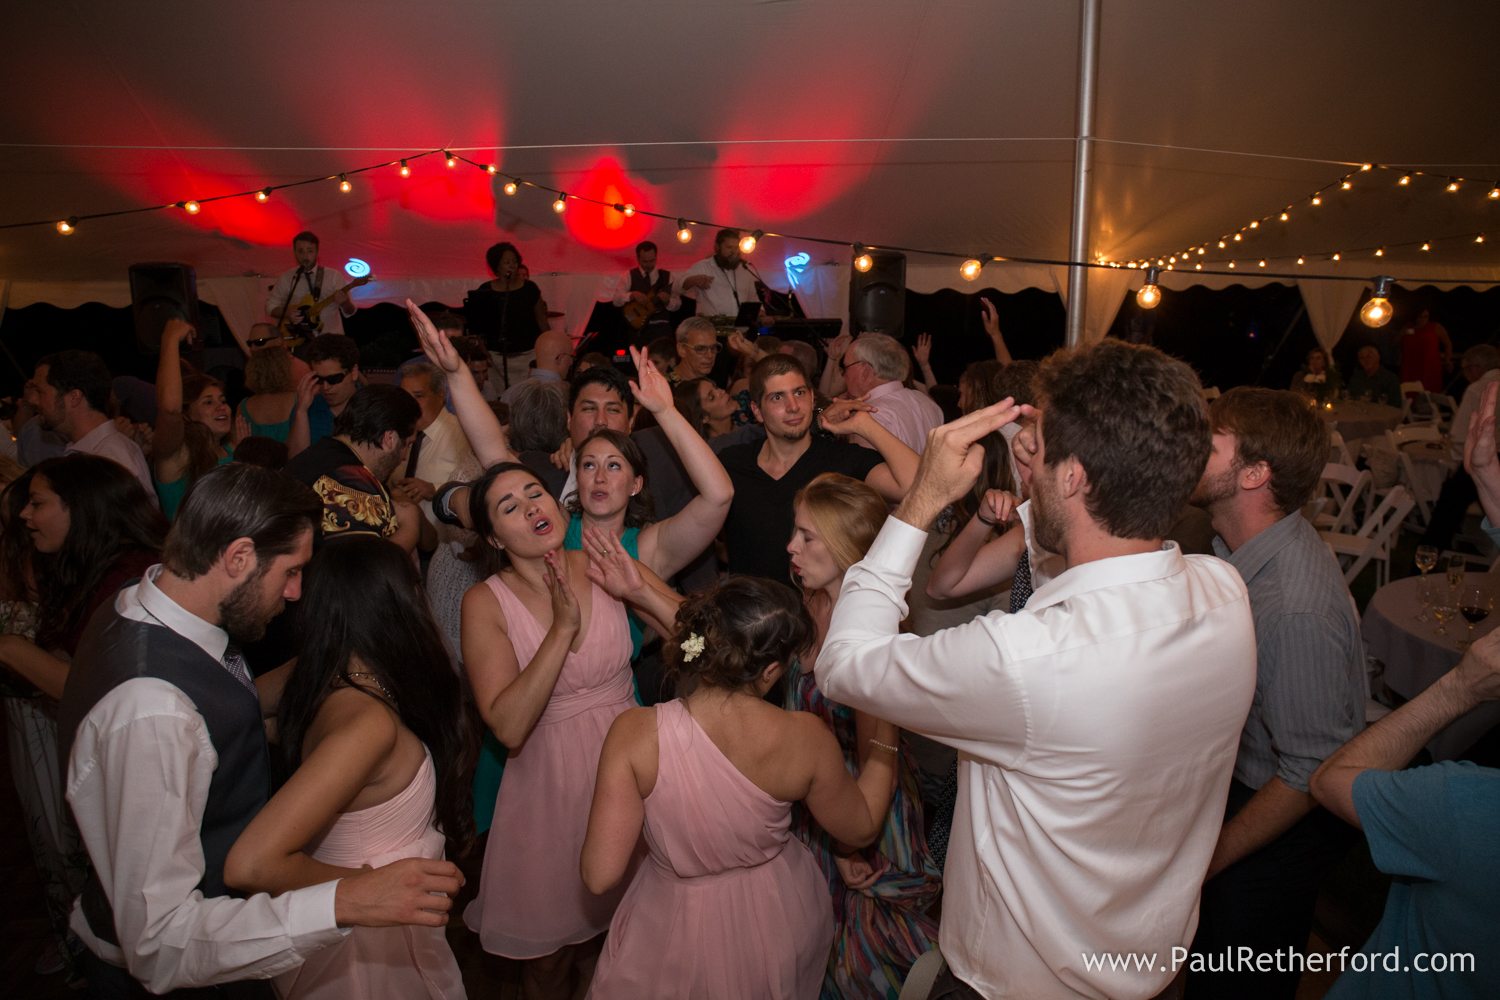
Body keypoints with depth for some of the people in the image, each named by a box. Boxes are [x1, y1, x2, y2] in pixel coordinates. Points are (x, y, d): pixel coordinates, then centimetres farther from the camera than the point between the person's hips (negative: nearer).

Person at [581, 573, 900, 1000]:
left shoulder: (636, 734, -29)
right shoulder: (805, 738, -24)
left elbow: (601, 876, -24)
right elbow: (862, 828, -5)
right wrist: (887, 732, 2)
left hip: (679, 940, -1)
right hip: (780, 928, 2)